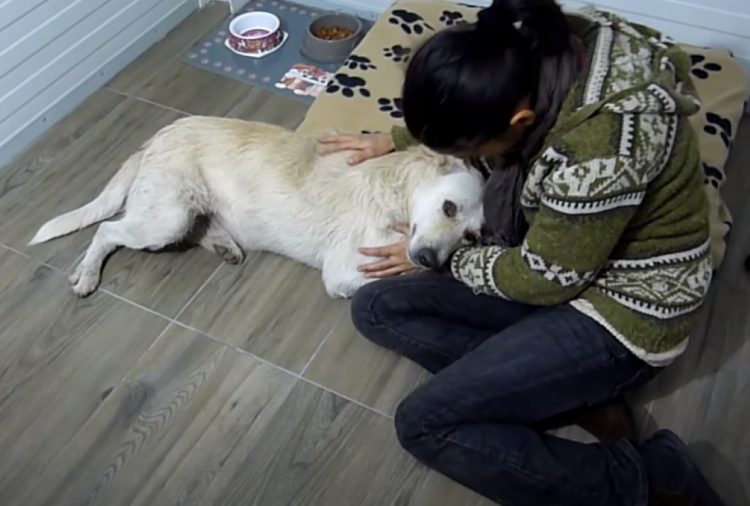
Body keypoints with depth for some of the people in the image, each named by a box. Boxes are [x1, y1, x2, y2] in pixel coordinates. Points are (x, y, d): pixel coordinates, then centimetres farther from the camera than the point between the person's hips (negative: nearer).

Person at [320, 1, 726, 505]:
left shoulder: (602, 139, -35)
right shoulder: (535, 51, -12)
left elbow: (546, 280, -20)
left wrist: (441, 259, -5)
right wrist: (394, 139, 11)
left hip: (619, 308, -8)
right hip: (548, 255, 9)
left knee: (423, 424, -14)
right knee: (376, 308, -2)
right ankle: (577, 396, -4)